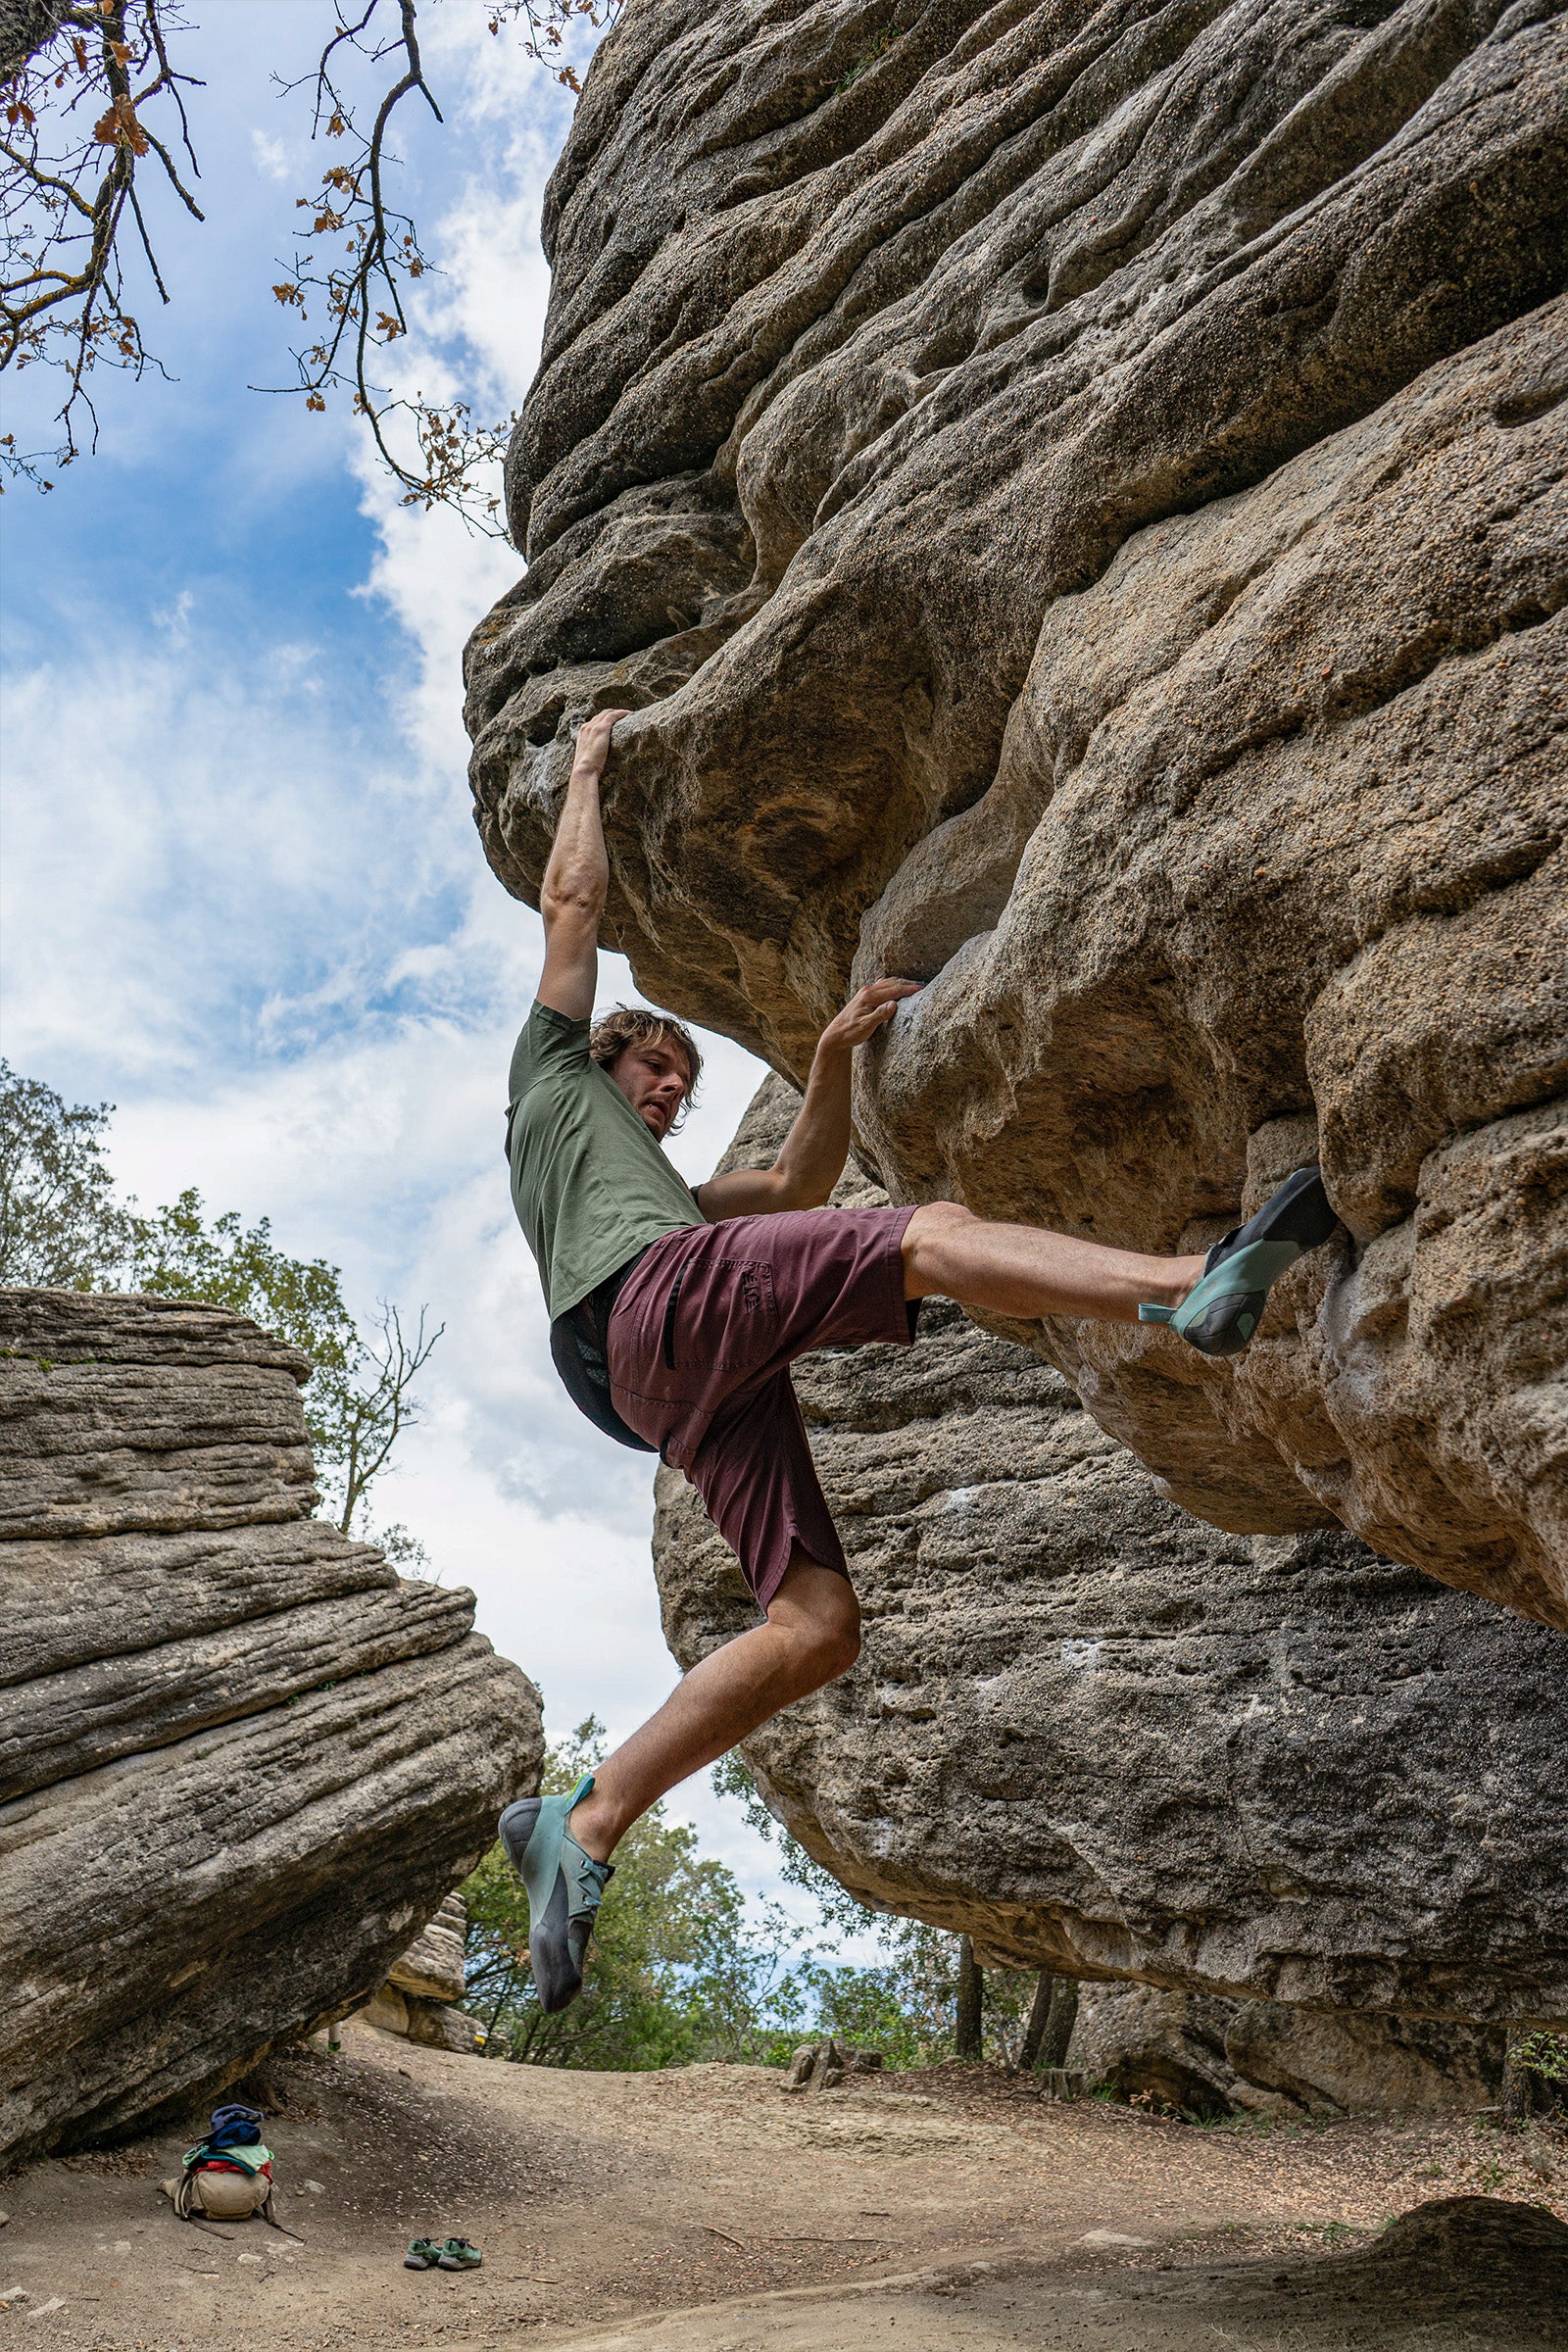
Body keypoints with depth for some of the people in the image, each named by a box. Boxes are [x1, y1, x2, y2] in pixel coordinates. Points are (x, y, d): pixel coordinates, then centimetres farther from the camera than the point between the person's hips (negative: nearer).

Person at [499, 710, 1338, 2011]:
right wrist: (588, 766, 39)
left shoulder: (672, 1190, 47)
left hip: (697, 1392, 7)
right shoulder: (552, 1077, 30)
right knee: (936, 1233, -22)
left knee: (817, 1628, -9)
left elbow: (799, 1183, 41)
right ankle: (1199, 1284, -42)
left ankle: (584, 1825, -12)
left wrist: (833, 1052, 33)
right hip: (655, 1301, -7)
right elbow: (574, 900, 28)